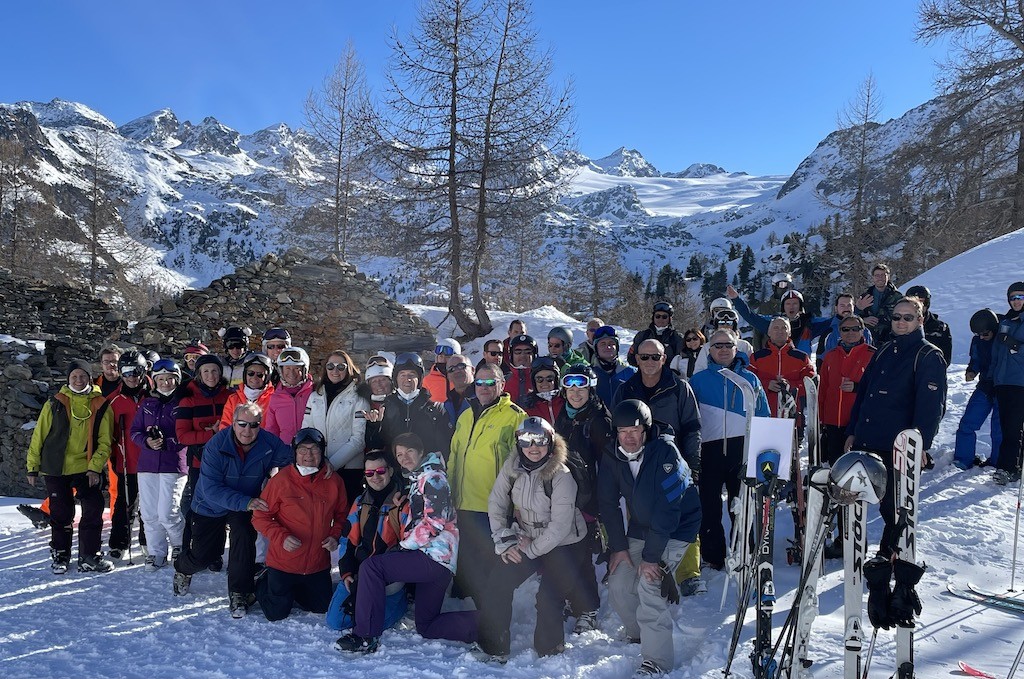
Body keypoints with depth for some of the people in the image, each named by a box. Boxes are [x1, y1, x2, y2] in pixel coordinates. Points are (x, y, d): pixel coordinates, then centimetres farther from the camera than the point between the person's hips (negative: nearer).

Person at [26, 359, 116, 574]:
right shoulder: (55, 403, 0)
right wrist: (32, 467, 3)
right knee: (61, 513, 8)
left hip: (86, 468, 0)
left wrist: (95, 467, -11)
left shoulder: (101, 405, 0)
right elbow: (39, 435, 4)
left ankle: (88, 557, 9)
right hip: (55, 468, 0)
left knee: (94, 509, -5)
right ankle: (60, 555, 25)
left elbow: (105, 441, -1)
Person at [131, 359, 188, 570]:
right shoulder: (147, 404, 12)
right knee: (149, 513, 7)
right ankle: (156, 553, 21)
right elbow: (135, 431, 14)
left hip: (174, 466, -5)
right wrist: (146, 441, -6)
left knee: (167, 514, -8)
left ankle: (180, 546, 18)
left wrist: (167, 442, -18)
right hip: (147, 465, 5)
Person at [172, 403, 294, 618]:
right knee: (203, 556, 6)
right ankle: (182, 568, 46)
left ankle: (239, 593, -10)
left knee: (244, 535, -28)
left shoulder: (270, 444, -23)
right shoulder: (216, 445, -29)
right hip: (210, 506, -1)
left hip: (246, 505, 1)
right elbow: (211, 489, -32)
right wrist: (245, 502, -42)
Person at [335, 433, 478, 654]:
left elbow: (434, 523, -17)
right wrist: (404, 545, 12)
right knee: (426, 628, 14)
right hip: (433, 559, 11)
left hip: (436, 557, -11)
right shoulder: (416, 479, 23)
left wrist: (404, 545, -10)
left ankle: (365, 637, -14)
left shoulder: (432, 477, -9)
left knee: (371, 567, -17)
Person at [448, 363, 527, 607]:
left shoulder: (514, 416, -5)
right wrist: (450, 495, 16)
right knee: (468, 565, 16)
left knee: (492, 562, 3)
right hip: (466, 504, 6)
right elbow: (454, 457, 21)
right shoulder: (465, 417, 14)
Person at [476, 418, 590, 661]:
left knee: (548, 598, -14)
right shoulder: (512, 467, -8)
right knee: (497, 585, -7)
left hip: (563, 545, -4)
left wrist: (532, 549, -16)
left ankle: (548, 651, 12)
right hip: (526, 540, 5)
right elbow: (496, 504, -2)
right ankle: (493, 648, 9)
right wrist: (504, 542, -8)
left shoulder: (561, 476, -22)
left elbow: (561, 525, -22)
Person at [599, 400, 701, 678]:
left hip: (676, 530, -6)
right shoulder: (613, 460, -6)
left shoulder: (665, 452, -24)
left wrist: (651, 555, -27)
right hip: (640, 530, 6)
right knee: (618, 586, 1)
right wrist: (618, 547, -8)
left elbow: (667, 507, -27)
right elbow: (608, 504, -1)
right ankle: (639, 634, 29)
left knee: (649, 584, -22)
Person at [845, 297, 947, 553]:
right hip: (865, 441, 7)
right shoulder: (885, 351, 16)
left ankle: (889, 556, 22)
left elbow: (931, 405, -13)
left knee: (892, 505, 4)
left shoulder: (929, 356, -6)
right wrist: (852, 432, 12)